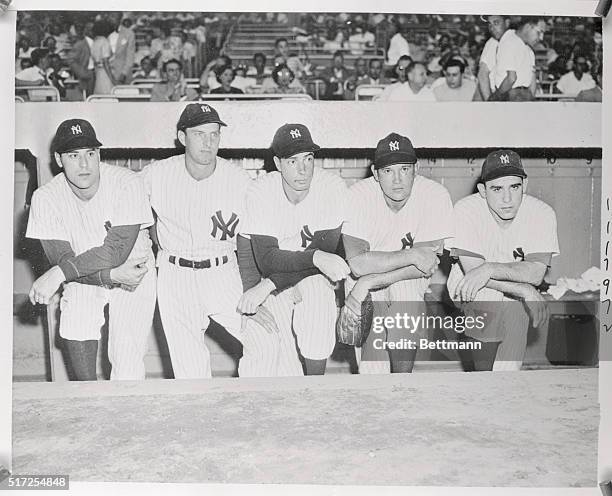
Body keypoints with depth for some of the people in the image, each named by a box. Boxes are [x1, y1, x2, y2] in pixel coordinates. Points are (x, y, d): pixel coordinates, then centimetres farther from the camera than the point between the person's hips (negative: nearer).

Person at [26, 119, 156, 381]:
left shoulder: (127, 183, -24)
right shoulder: (45, 197, -15)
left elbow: (116, 252, -28)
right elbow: (61, 259, -16)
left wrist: (58, 274, -32)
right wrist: (113, 276, -28)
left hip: (134, 268, -2)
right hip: (82, 279, 2)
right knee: (75, 329, -21)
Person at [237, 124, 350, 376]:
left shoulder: (333, 187, -22)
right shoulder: (260, 193, -24)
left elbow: (326, 249, -24)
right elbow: (266, 260, -29)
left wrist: (267, 286, -30)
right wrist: (316, 258, -47)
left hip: (312, 271, 1)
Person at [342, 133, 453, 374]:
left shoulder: (436, 196, -19)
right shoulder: (358, 195, -22)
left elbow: (428, 265, -22)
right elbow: (357, 264, -31)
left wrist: (369, 282, -27)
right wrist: (412, 256, -30)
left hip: (409, 284, 2)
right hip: (363, 282, -2)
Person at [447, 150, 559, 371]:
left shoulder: (542, 213, -17)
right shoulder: (465, 210, -21)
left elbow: (537, 272, -26)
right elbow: (472, 270, -26)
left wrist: (489, 269, -38)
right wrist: (526, 291, -30)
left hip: (514, 300, 2)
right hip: (471, 293, -2)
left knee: (508, 367, -12)